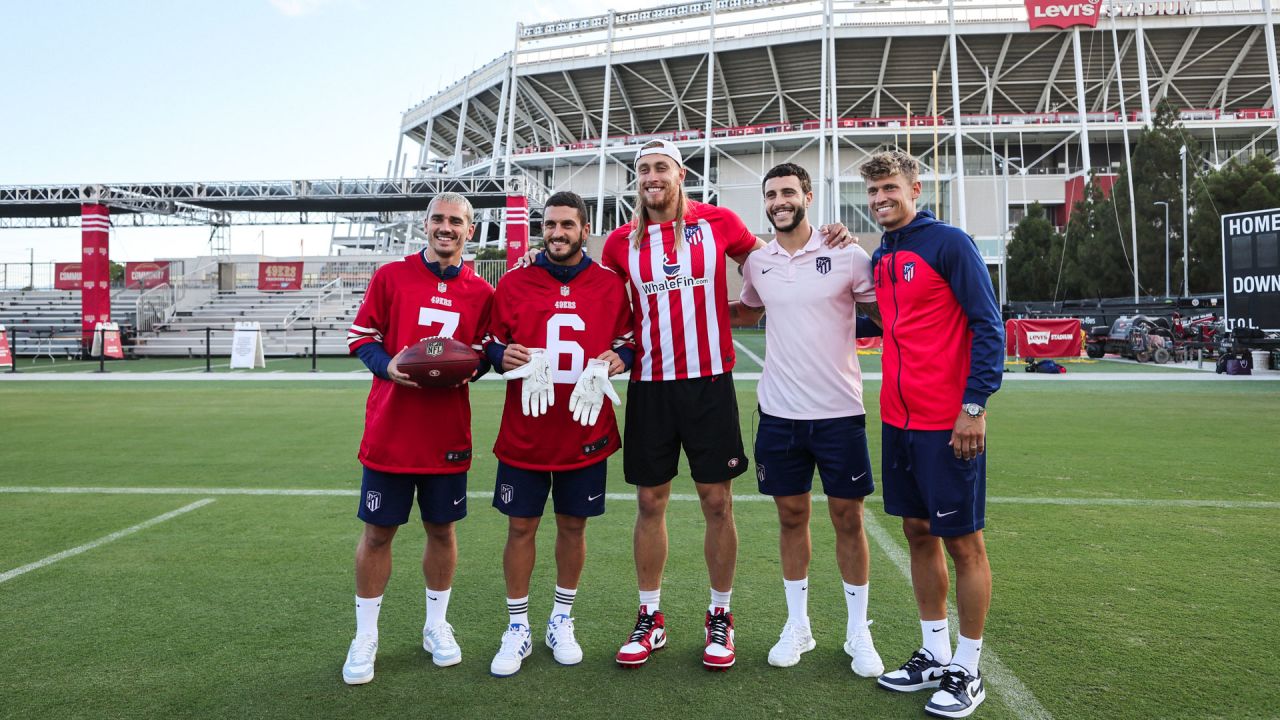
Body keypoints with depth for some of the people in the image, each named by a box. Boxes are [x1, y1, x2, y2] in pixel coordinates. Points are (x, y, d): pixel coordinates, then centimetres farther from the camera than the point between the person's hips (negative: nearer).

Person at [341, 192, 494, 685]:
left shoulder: (481, 292, 6)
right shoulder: (391, 276, 1)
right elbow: (361, 337, 3)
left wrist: (468, 369, -8)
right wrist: (388, 367, -15)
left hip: (448, 431, 2)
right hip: (389, 429, -1)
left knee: (441, 528, 12)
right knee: (378, 532, 6)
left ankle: (437, 627, 31)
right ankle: (365, 637, 22)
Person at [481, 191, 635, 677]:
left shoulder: (611, 286, 2)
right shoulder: (513, 283, 1)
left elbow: (628, 342, 11)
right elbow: (491, 343, 7)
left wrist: (619, 359, -11)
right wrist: (503, 355, -15)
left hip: (586, 432, 1)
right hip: (524, 433, 0)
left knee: (573, 525, 12)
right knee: (521, 526, 6)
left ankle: (561, 622, 31)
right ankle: (518, 629, 23)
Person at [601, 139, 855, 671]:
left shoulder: (718, 223, 1)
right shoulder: (621, 243, 6)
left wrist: (824, 244, 0)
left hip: (709, 382, -1)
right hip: (649, 384, 2)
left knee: (716, 502, 4)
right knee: (650, 502, 8)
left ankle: (719, 618, 21)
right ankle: (650, 618, 23)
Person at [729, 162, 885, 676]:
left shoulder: (846, 256, -5)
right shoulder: (757, 262, 5)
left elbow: (886, 314, 2)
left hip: (839, 411, -3)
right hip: (778, 412, 3)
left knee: (847, 518, 6)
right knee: (791, 516, 11)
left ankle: (858, 632, 23)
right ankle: (797, 626, 27)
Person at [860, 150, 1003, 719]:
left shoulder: (949, 243, -9)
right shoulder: (879, 257, 12)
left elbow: (988, 326, -13)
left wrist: (975, 405, -17)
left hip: (949, 424, -7)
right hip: (898, 420, 7)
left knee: (962, 542, 4)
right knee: (918, 533, 14)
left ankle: (966, 671, 18)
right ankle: (935, 655, 28)